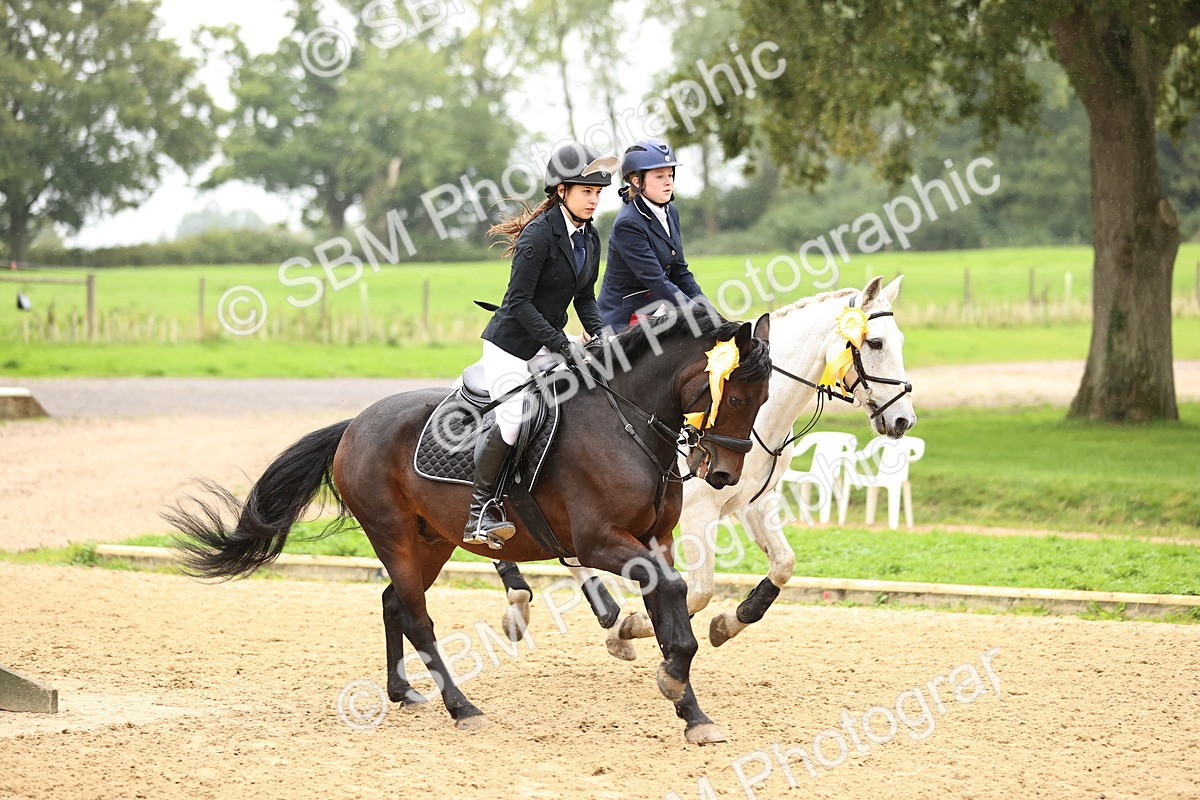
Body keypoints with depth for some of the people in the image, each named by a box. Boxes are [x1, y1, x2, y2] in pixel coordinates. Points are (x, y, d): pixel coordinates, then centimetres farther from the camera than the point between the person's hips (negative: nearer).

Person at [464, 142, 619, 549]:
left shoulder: (590, 238, 6)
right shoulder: (539, 234, -18)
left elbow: (585, 297, 14)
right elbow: (519, 301, -20)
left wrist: (599, 335, -6)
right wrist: (563, 346, -23)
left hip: (549, 344, 8)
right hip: (510, 344, -8)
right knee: (512, 421, -22)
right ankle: (480, 510, -9)